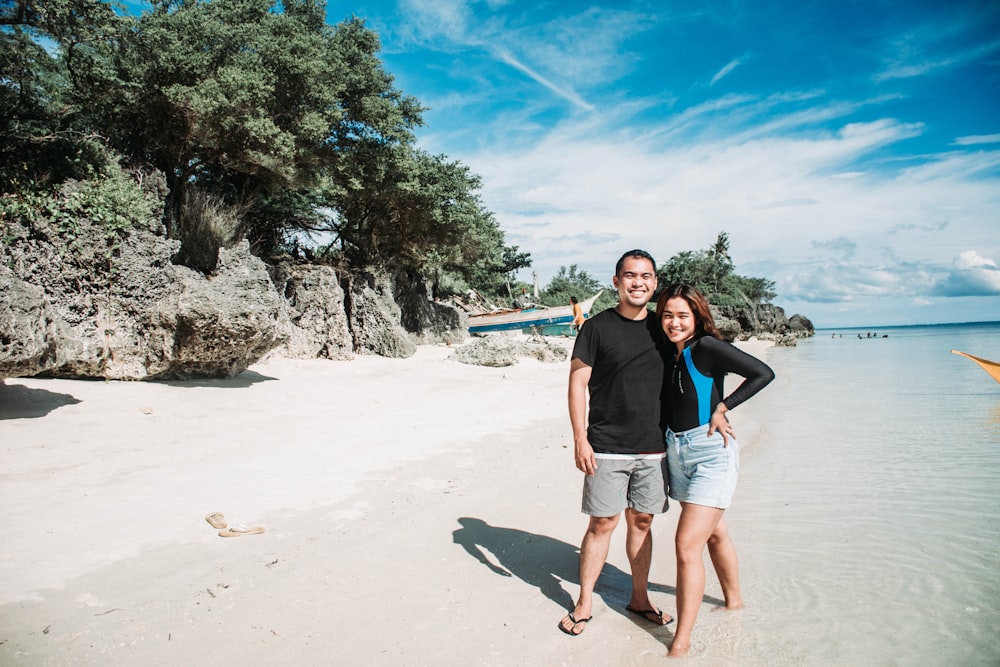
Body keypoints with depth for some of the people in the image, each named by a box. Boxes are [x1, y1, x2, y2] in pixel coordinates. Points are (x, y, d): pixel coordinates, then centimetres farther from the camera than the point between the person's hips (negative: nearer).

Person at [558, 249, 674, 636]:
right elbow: (577, 383, -5)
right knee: (602, 524, 2)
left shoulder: (662, 329, 7)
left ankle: (640, 599, 29)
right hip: (607, 448, -3)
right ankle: (584, 604, 18)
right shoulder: (597, 327, -4)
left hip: (653, 448, 4)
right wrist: (580, 439, -11)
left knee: (641, 522, 13)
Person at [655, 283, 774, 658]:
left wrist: (723, 407, -14)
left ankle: (681, 642, 0)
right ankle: (733, 599, 45)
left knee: (687, 544, -11)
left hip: (710, 451, -7)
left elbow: (763, 373, -15)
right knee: (714, 531, 24)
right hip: (676, 452, 7)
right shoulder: (667, 354, 6)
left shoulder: (706, 347, -14)